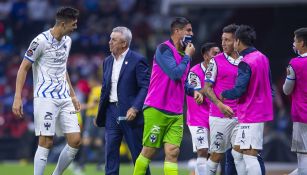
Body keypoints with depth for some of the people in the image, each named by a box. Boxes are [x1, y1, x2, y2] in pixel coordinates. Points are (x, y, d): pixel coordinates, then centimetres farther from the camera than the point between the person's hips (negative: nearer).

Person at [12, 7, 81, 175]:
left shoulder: (67, 41, 12)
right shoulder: (41, 41, -11)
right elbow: (23, 68, -7)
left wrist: (72, 95, 25)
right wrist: (17, 98, -13)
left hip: (64, 98, 7)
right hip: (45, 97, -7)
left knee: (75, 140, -1)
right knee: (46, 142, -10)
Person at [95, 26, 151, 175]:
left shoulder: (137, 60, -8)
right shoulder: (108, 61, 13)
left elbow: (145, 87, -12)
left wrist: (135, 108, -21)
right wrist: (100, 114, 15)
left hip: (130, 112, -6)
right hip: (111, 111, 6)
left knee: (138, 152, 0)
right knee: (110, 151, 3)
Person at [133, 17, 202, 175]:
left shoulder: (184, 53, 14)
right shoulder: (164, 49, -10)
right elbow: (175, 73, -20)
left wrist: (193, 91, 6)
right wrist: (187, 57, -8)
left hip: (176, 113, 6)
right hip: (157, 110, -6)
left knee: (172, 152, -4)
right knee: (149, 151, -1)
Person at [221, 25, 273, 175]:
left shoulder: (245, 63, -16)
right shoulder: (263, 58, 11)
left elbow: (238, 91, -20)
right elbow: (269, 85, 18)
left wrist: (223, 94, -2)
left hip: (250, 116, -9)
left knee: (250, 156, -9)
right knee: (237, 152, 15)